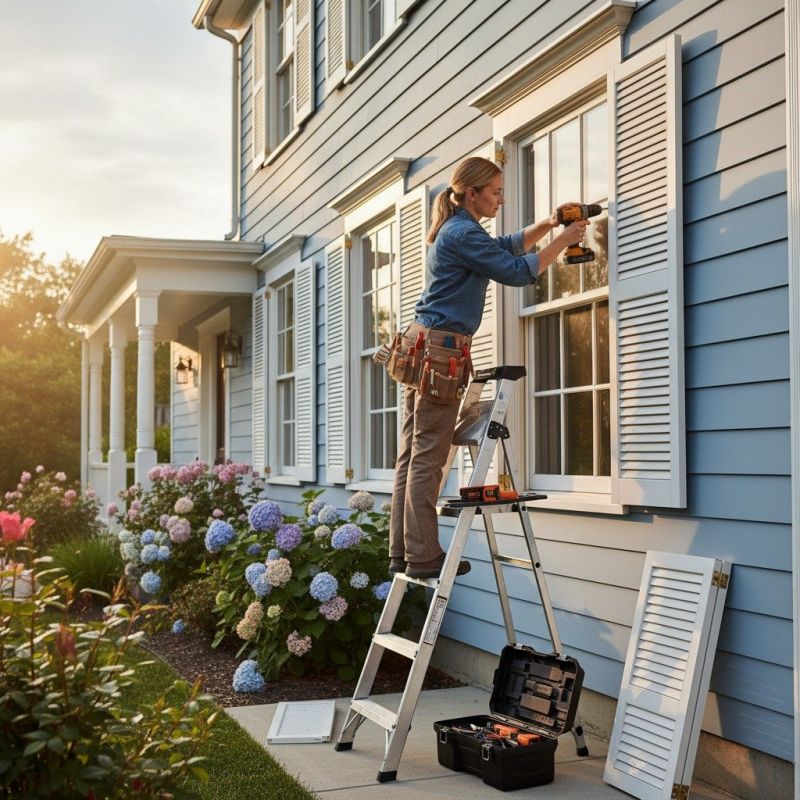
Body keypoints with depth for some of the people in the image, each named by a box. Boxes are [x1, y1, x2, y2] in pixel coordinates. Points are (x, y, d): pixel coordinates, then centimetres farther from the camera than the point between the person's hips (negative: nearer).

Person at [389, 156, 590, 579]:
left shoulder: (455, 231, 21)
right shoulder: (464, 234, -10)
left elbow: (508, 246, 31)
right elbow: (515, 271, -12)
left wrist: (548, 223, 19)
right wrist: (562, 241, -3)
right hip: (441, 347, -10)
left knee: (412, 456, 8)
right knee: (427, 457, -9)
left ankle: (402, 552, 11)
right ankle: (422, 556, -6)